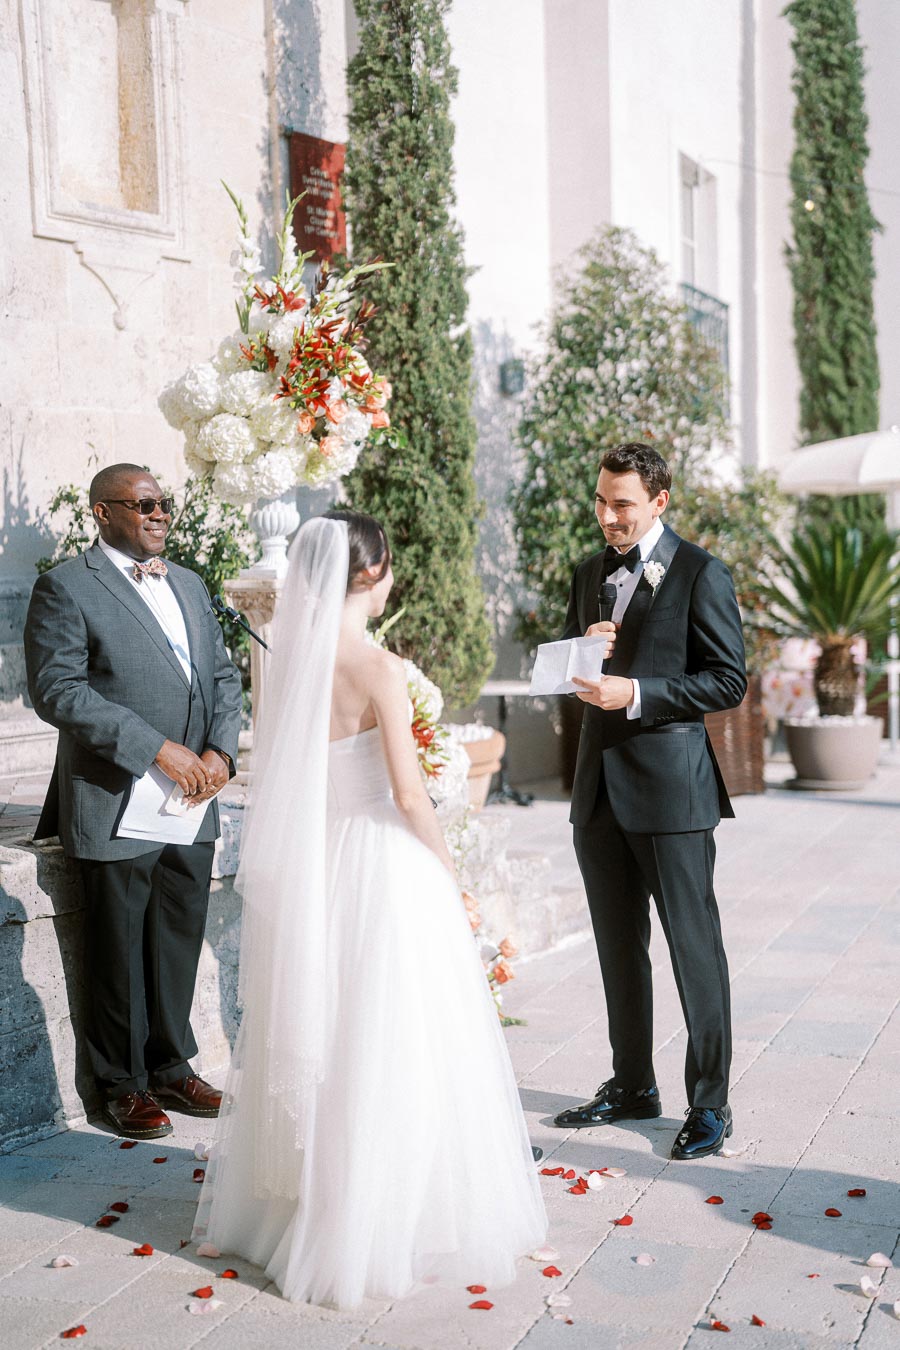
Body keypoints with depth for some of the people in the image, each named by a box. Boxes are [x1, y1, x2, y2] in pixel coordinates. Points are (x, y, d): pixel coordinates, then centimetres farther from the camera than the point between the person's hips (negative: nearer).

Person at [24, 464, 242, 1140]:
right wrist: (157, 748, -20)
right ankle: (125, 1084, 23)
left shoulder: (189, 585, 15)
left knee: (180, 940, 15)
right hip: (116, 804, -6)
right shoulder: (66, 587, -7)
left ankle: (172, 1067, 31)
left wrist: (220, 751, -4)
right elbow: (57, 691, -16)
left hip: (191, 803, 6)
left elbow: (223, 674, 15)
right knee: (120, 952, 7)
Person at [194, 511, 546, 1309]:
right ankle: (383, 1227, 17)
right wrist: (448, 869, -4)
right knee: (387, 1045, 5)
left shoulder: (294, 657, 2)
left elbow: (284, 772, 8)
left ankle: (296, 1203, 35)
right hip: (381, 864, -7)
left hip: (307, 866, 7)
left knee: (314, 1038, 19)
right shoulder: (378, 668, -18)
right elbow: (409, 794, -18)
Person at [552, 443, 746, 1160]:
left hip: (671, 784, -6)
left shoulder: (701, 574, -6)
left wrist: (637, 693, -19)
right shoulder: (591, 574, 14)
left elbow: (729, 681, -10)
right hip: (600, 786, 7)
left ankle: (710, 1103, 12)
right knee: (619, 946, 15)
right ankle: (633, 1086, 28)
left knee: (695, 947, 0)